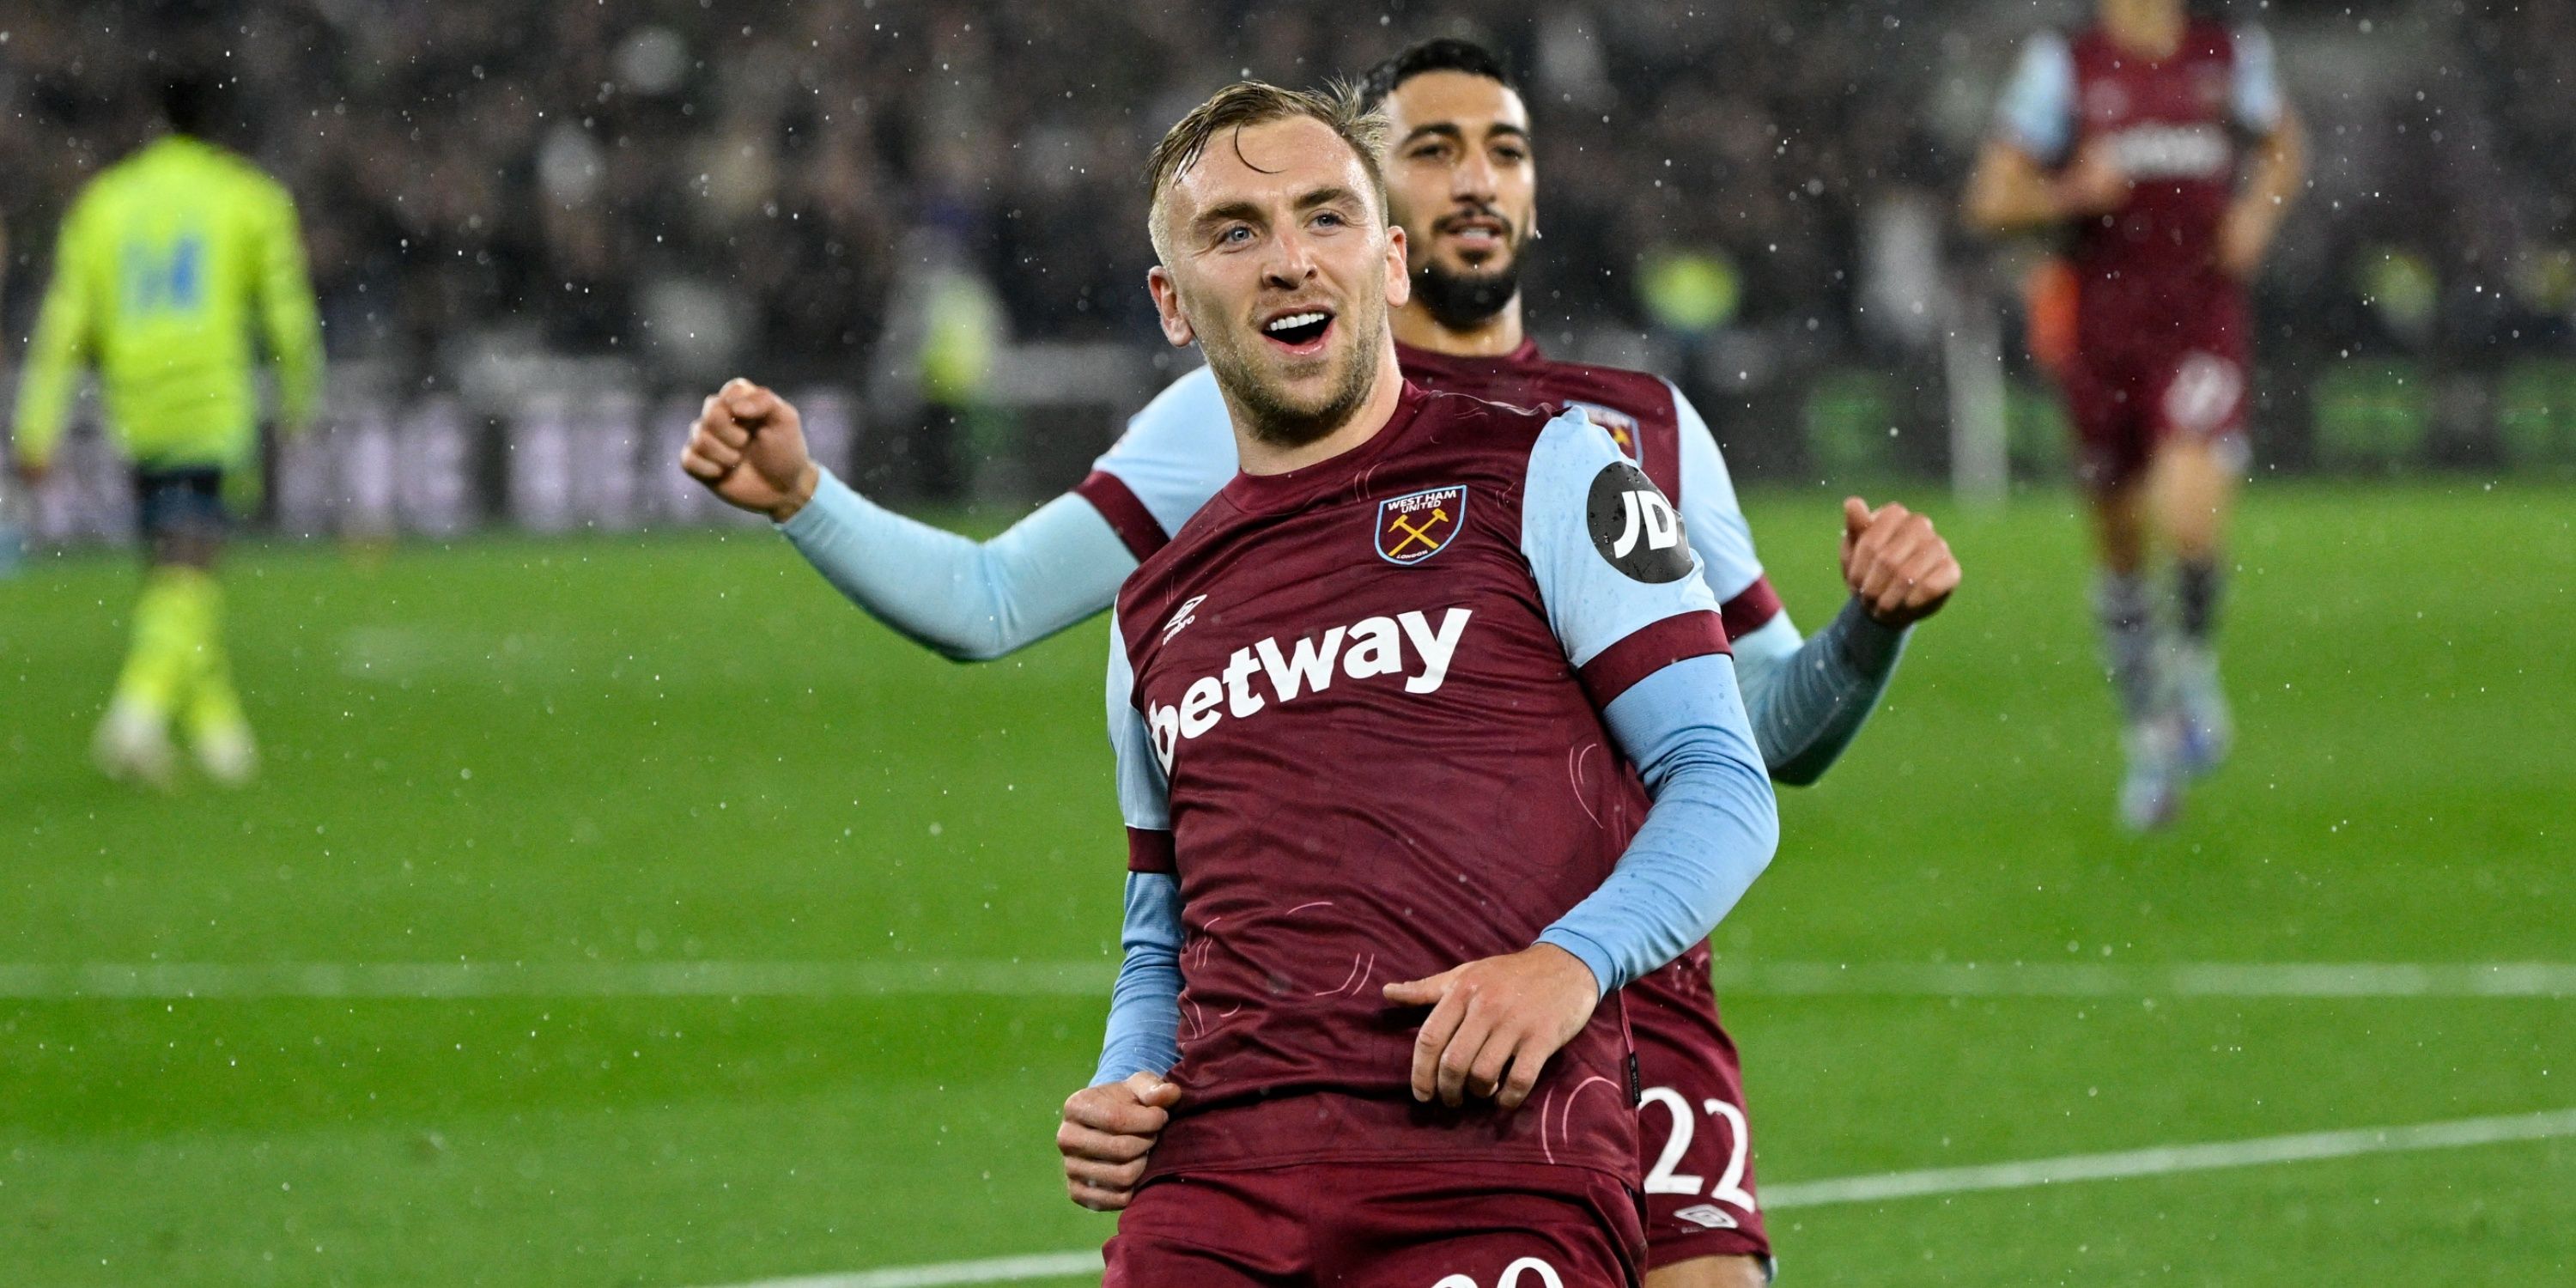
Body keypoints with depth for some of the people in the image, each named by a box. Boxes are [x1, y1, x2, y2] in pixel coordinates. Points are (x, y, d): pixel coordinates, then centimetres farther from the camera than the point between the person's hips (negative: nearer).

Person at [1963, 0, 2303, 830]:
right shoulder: (2064, 67, -1)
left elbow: (2282, 147, 24)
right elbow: (1991, 200, 0)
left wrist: (2260, 209, 4)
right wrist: (2074, 193, -18)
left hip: (2203, 330, 0)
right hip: (2103, 335, 0)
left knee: (2192, 516, -22)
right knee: (2119, 551, 9)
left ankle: (2196, 656, 9)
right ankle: (2151, 743, 25)